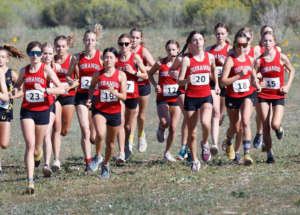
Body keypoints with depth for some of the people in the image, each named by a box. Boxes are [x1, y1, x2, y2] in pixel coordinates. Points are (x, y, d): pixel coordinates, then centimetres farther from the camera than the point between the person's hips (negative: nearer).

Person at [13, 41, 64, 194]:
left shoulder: (46, 70, -7)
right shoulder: (24, 71, 3)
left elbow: (61, 89, -13)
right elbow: (18, 84, 23)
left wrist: (44, 90, -27)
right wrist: (15, 89, -1)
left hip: (43, 111, -1)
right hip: (27, 111, 1)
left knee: (37, 147, 13)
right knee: (30, 145, -15)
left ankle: (38, 153, 54)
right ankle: (30, 182, -20)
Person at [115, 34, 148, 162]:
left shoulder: (135, 58, -2)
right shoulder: (115, 58, 2)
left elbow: (145, 75, 1)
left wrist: (133, 72, -14)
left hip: (132, 94, 0)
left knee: (128, 124, 12)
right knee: (120, 122, -14)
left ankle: (127, 144, 40)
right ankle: (121, 153, -19)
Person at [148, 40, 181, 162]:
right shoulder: (160, 64, -3)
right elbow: (150, 74, 12)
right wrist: (155, 85, -4)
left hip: (176, 98, 1)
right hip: (162, 98, -1)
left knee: (173, 128, 1)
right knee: (164, 123, -24)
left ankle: (167, 153, 17)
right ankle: (161, 130, 14)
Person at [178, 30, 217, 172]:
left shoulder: (210, 57, 2)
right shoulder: (187, 59, -7)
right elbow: (179, 81, -12)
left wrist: (216, 84, 22)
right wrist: (187, 80, -31)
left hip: (206, 97, 1)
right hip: (191, 98, -1)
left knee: (205, 122, -28)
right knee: (192, 132, 4)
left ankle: (205, 144, 3)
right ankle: (194, 161, 21)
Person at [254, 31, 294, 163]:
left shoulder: (281, 57, -4)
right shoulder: (259, 61, -2)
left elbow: (291, 70, 11)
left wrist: (288, 86, -1)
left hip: (278, 96, -1)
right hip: (264, 96, 1)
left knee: (275, 124, -17)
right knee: (266, 127, -1)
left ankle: (279, 129, 22)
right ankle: (269, 155, 10)